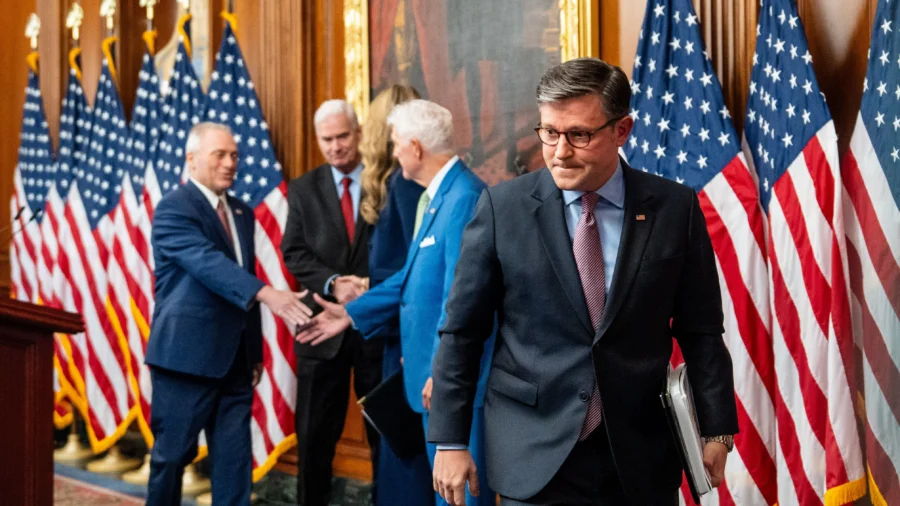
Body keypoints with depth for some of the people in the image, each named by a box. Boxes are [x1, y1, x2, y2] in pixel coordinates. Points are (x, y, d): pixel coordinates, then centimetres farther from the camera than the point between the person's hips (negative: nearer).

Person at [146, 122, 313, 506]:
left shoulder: (242, 213, 14)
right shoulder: (173, 209, -10)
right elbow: (210, 264, -26)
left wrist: (255, 352, 17)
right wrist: (268, 295, -40)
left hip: (235, 358, 7)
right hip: (187, 355, -6)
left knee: (235, 460, 5)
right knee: (173, 454, 4)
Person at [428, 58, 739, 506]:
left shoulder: (675, 209, -1)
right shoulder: (503, 207, -4)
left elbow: (700, 331, 5)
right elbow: (461, 332, 0)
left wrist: (716, 428, 1)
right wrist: (450, 440, -2)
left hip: (640, 457, 1)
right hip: (534, 456, -1)